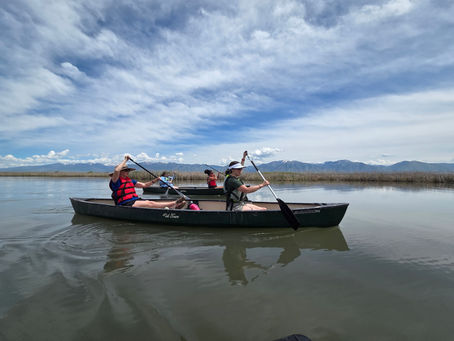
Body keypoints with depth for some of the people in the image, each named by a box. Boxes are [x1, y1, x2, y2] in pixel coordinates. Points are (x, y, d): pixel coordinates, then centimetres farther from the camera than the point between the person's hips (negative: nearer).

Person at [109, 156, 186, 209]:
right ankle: (174, 203, -39)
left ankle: (172, 206, -40)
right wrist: (125, 160, -14)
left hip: (136, 200, 8)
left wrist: (155, 180, 11)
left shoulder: (130, 180, 23)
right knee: (150, 204, -25)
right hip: (126, 204, -8)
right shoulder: (115, 181, -1)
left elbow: (144, 185, 22)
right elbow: (116, 170, -23)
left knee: (151, 203, -19)